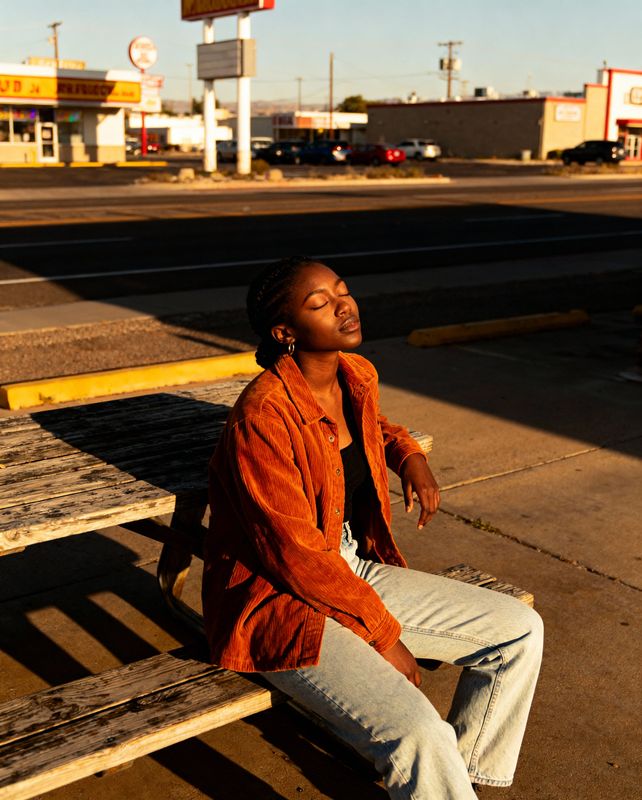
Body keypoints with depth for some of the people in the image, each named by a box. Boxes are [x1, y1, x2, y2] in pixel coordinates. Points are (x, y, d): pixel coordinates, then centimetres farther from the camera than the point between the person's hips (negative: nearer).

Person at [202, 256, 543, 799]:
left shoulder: (357, 376, 0)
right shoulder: (262, 418, -25)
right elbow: (298, 556, -23)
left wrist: (411, 457, 4)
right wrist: (384, 636, -14)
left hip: (357, 572, 9)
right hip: (281, 604, -8)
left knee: (520, 630, 6)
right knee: (421, 736, -27)